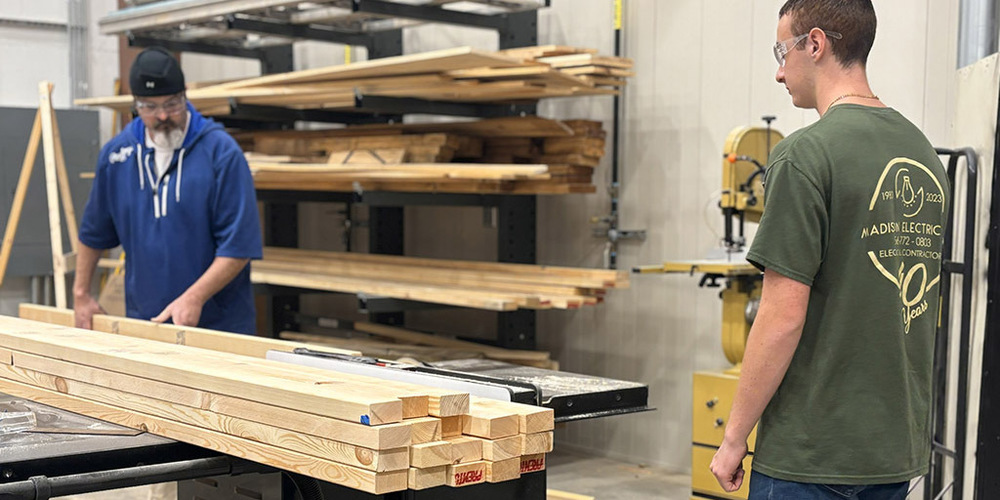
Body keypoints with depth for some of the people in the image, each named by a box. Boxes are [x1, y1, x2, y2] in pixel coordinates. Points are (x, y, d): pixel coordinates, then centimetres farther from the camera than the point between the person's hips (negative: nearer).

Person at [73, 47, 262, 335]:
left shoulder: (221, 151, -10)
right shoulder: (116, 154, 5)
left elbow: (239, 246, -13)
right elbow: (94, 232, 18)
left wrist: (194, 297, -21)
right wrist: (81, 293, 18)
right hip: (143, 319, 4)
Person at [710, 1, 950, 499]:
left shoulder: (805, 155, -15)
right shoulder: (924, 154, 9)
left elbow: (783, 319, -18)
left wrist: (734, 437, -9)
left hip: (810, 455, -7)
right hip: (900, 448, 8)